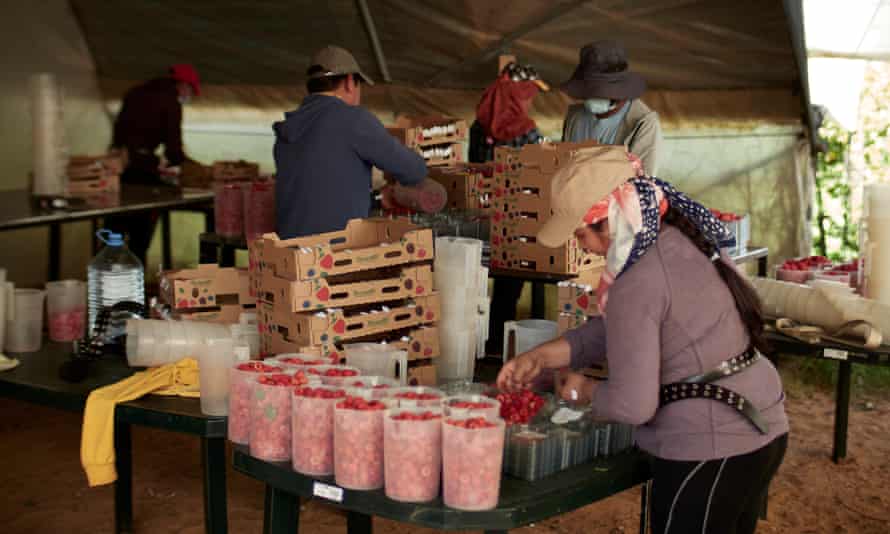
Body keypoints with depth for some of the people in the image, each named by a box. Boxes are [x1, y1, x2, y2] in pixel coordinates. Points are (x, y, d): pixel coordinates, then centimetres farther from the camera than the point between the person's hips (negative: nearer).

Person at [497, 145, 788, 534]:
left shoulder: (637, 286, -24)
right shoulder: (681, 240, 4)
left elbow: (632, 404, -21)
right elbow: (616, 329, 11)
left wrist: (584, 391, -1)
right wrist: (541, 356, 8)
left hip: (709, 451, -9)